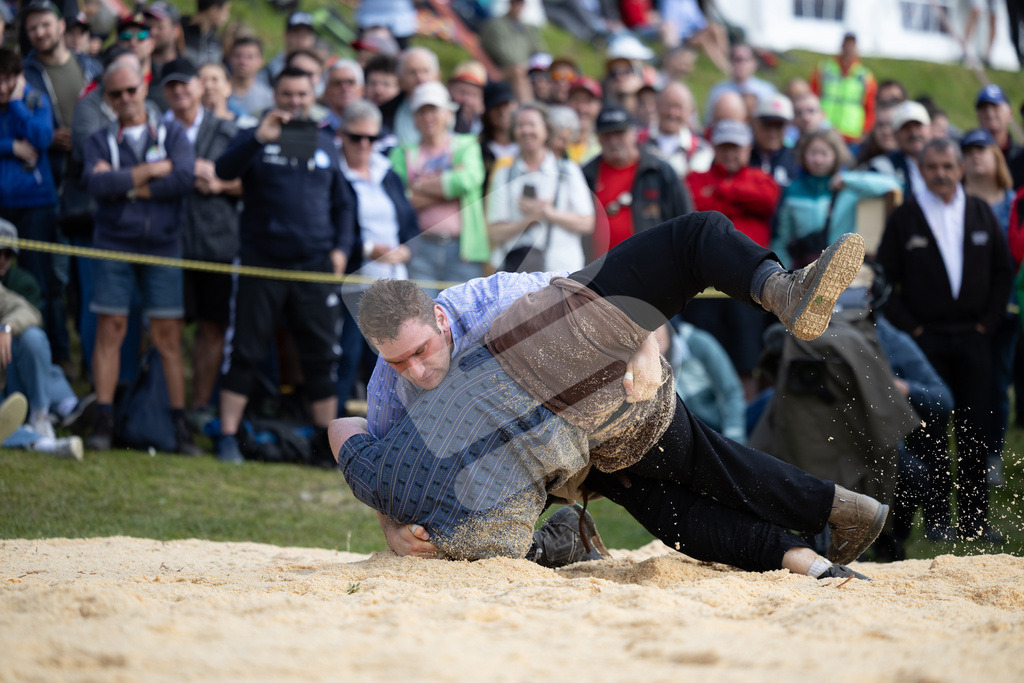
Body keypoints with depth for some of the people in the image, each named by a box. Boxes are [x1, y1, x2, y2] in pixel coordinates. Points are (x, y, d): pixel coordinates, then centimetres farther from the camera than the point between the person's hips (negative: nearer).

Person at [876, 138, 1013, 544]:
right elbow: (885, 281, 1)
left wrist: (988, 321, 2)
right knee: (931, 430, -3)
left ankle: (975, 518, 6)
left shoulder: (981, 214, 9)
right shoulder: (904, 218, 1)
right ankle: (936, 519, 2)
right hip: (925, 339, -2)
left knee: (974, 430, 1)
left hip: (974, 338, 2)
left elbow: (1003, 271, 12)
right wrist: (911, 328, -6)